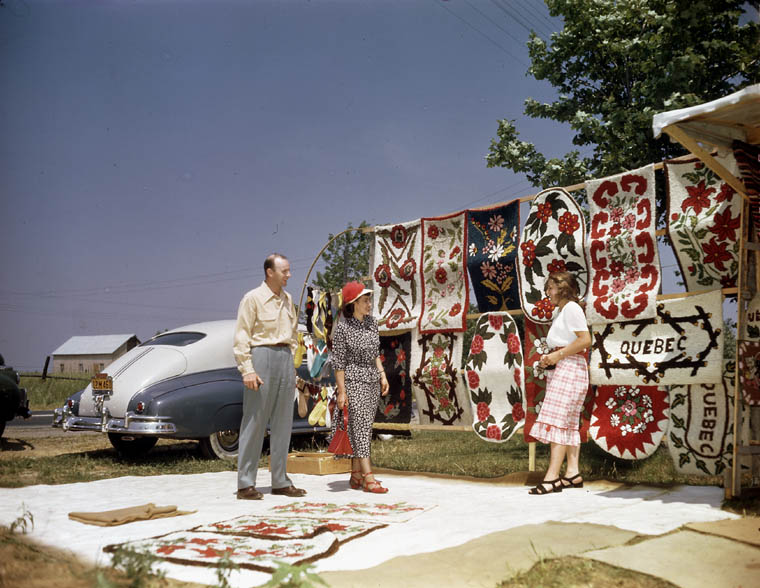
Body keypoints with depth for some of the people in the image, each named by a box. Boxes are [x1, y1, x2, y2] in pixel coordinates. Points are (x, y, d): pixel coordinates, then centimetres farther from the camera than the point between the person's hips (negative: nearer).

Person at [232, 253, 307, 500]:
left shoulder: (287, 299, 14)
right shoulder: (253, 298, -5)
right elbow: (241, 338, -9)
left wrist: (291, 366, 16)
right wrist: (247, 370, -16)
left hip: (285, 357, 7)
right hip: (261, 355, -6)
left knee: (283, 423, 8)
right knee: (254, 422, -4)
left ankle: (280, 481, 16)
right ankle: (245, 484, 3)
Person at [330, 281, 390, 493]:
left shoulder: (371, 323, 9)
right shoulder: (342, 328, -10)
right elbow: (338, 362, -10)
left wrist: (383, 375, 10)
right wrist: (341, 391, -12)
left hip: (372, 380, 7)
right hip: (353, 380, -7)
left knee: (365, 428, 8)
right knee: (360, 426, -10)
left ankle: (355, 475, 16)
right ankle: (368, 478, -12)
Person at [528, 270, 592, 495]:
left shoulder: (571, 308, -7)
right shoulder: (560, 313, 23)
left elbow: (585, 340, -18)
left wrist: (558, 354, -18)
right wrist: (549, 358, 13)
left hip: (570, 367, -11)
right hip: (560, 369, 11)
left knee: (557, 421, -16)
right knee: (568, 423, 7)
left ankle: (552, 477, -20)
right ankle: (572, 473, 8)